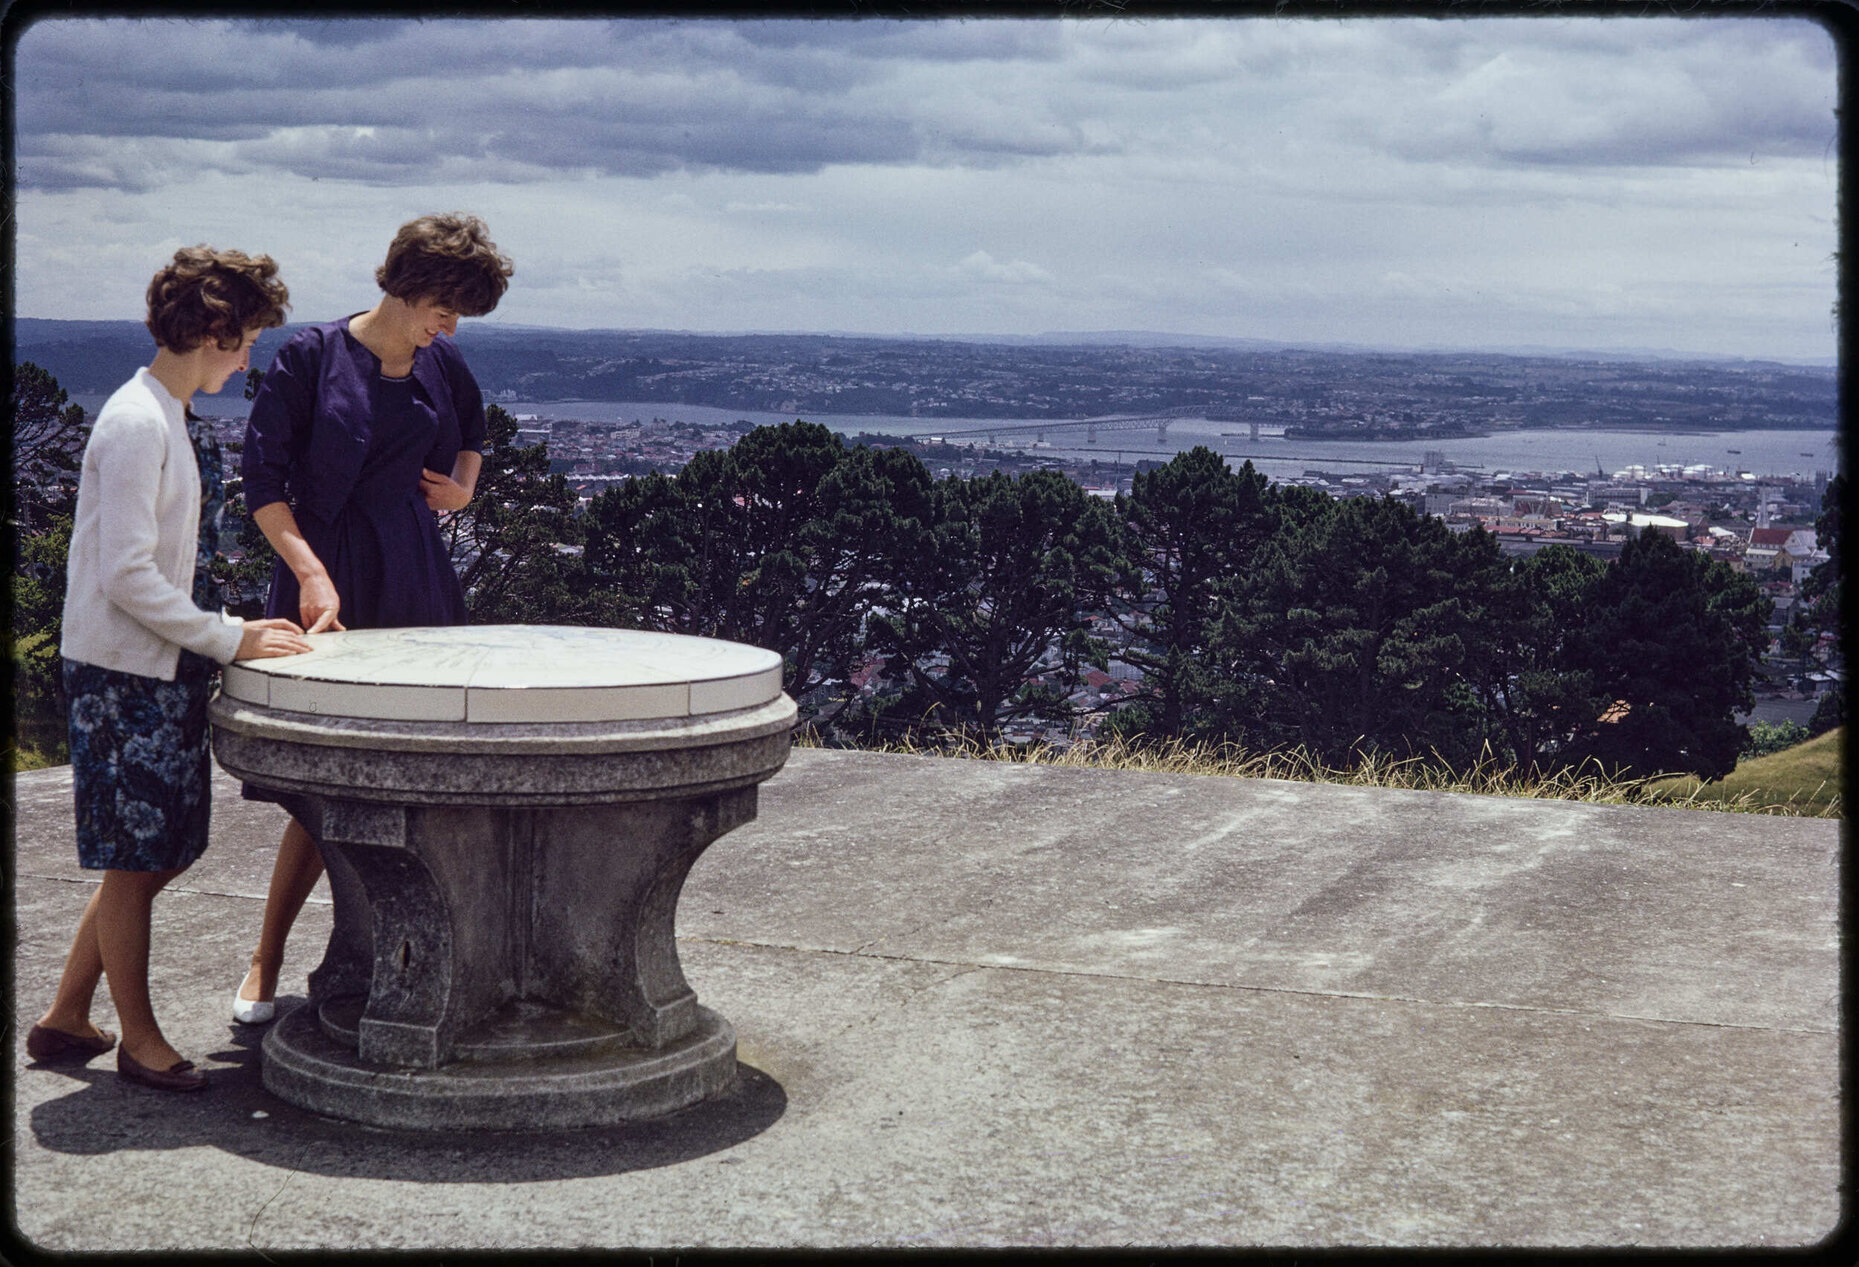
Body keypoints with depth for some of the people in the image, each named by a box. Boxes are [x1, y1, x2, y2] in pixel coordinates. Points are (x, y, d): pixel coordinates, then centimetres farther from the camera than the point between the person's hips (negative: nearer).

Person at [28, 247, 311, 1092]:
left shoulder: (175, 419, 11)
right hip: (126, 673, -9)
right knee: (134, 862, 2)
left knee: (160, 855, 14)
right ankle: (139, 1040, 15)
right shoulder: (136, 423, -18)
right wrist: (227, 639, -17)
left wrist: (231, 629, 11)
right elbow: (126, 578, -21)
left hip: (167, 667, 9)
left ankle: (65, 1019, 26)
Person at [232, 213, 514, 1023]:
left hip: (420, 591, 5)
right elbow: (263, 481, -6)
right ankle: (266, 963, 8)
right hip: (328, 587, -5)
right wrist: (312, 574, -16)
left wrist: (463, 487, 11)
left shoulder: (442, 367, 11)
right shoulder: (313, 356, -4)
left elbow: (469, 434, 32)